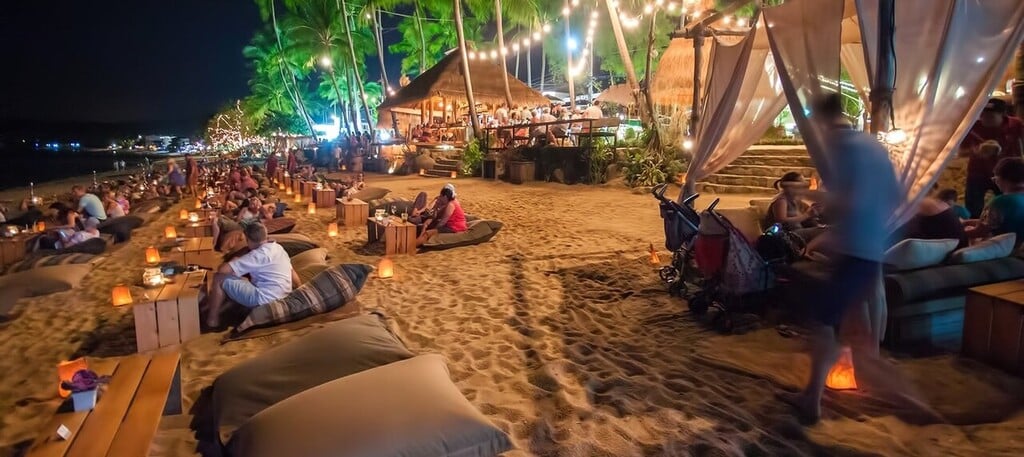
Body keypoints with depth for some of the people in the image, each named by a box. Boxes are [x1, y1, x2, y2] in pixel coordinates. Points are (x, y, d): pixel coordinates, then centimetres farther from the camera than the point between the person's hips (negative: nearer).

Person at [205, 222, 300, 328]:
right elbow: (293, 274, 17)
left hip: (264, 300, -10)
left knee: (219, 278, -2)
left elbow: (223, 269, -19)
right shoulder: (278, 248, 8)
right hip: (280, 298, 10)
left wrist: (235, 262, 3)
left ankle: (212, 319, 9)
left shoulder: (259, 254, -18)